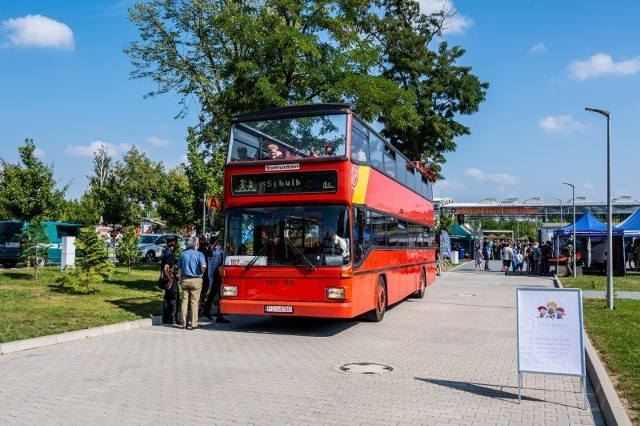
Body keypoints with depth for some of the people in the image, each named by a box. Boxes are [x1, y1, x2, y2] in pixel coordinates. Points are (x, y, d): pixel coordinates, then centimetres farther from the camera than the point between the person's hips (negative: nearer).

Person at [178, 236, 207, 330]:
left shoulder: (183, 254, 8)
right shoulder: (199, 254, -8)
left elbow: (179, 268, 10)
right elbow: (203, 266, -22)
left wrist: (180, 280, 19)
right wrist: (203, 271, 0)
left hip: (185, 279, 4)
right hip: (196, 280, -4)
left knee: (184, 301, 9)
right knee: (194, 302, 0)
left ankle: (184, 323, 14)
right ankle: (193, 324, 1)